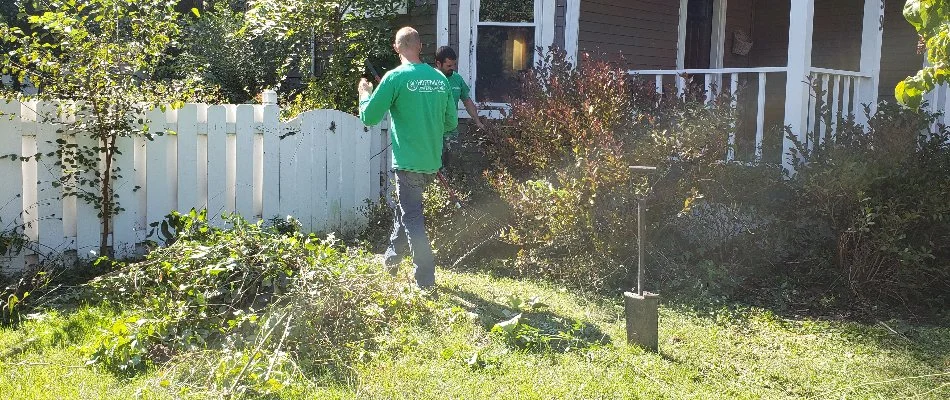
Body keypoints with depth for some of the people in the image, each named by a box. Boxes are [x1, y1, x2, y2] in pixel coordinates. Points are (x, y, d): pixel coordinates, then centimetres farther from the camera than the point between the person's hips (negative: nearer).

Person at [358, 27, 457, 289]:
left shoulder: (395, 77, -12)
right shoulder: (440, 79, 4)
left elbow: (369, 118, -9)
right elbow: (451, 122, 10)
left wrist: (365, 93, 10)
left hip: (408, 163, -6)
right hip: (432, 163, 6)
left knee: (412, 219, 2)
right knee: (404, 208, 25)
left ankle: (426, 280, 1)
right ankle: (392, 260, 37)